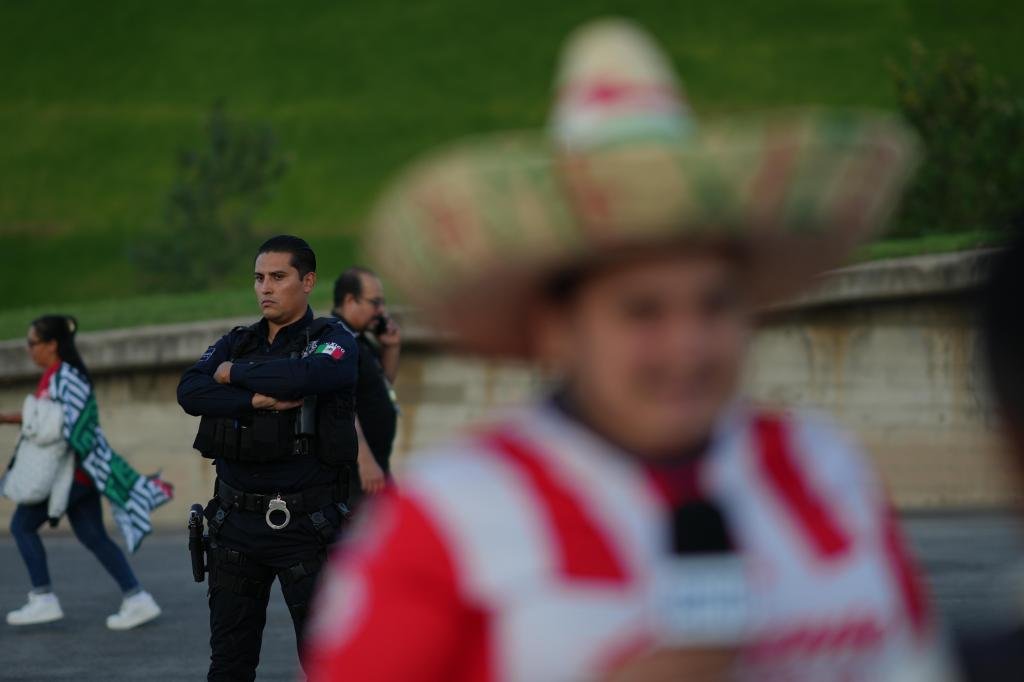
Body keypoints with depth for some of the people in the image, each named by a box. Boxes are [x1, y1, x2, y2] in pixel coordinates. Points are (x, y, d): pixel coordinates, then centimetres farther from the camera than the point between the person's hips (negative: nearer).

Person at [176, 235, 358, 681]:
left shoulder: (334, 342, -2)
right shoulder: (236, 344, 12)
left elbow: (303, 376, -25)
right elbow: (189, 392, -6)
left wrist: (235, 374, -9)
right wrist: (259, 400, -20)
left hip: (304, 527, -5)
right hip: (237, 523, 5)